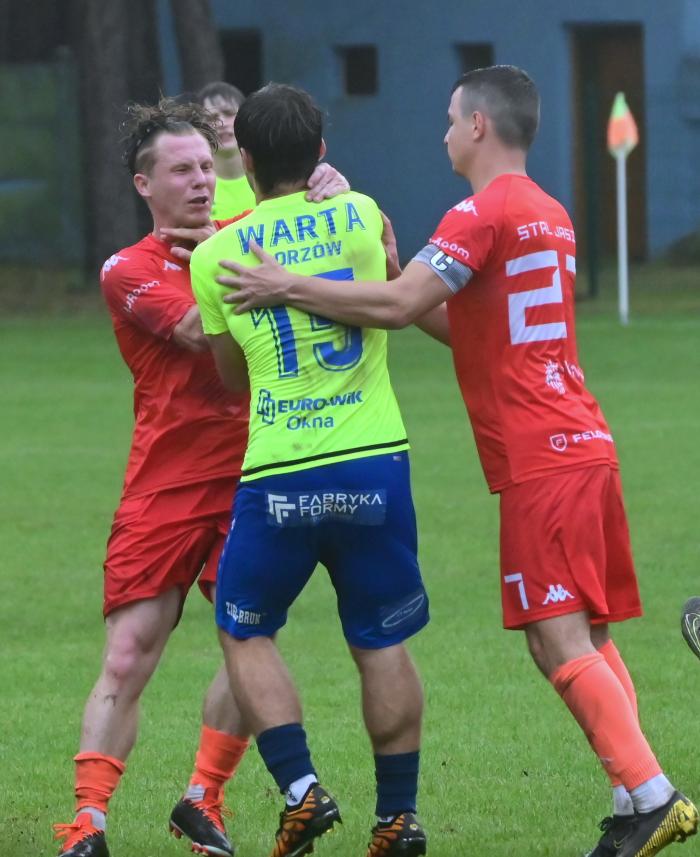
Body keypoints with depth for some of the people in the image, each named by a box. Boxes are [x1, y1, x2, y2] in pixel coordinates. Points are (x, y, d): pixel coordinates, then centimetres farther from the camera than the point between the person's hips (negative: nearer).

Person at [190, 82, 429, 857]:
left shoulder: (213, 256, 2)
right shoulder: (361, 217, 3)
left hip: (277, 475, -1)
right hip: (375, 461, 1)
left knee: (245, 635, 15)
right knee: (382, 643, 12)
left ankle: (301, 790, 1)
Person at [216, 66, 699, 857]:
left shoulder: (483, 213, -10)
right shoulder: (550, 217, 18)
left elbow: (398, 306, -20)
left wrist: (285, 287, -13)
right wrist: (396, 273, 18)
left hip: (542, 463, -9)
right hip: (585, 445, 9)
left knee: (559, 641, -10)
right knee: (587, 639, 10)